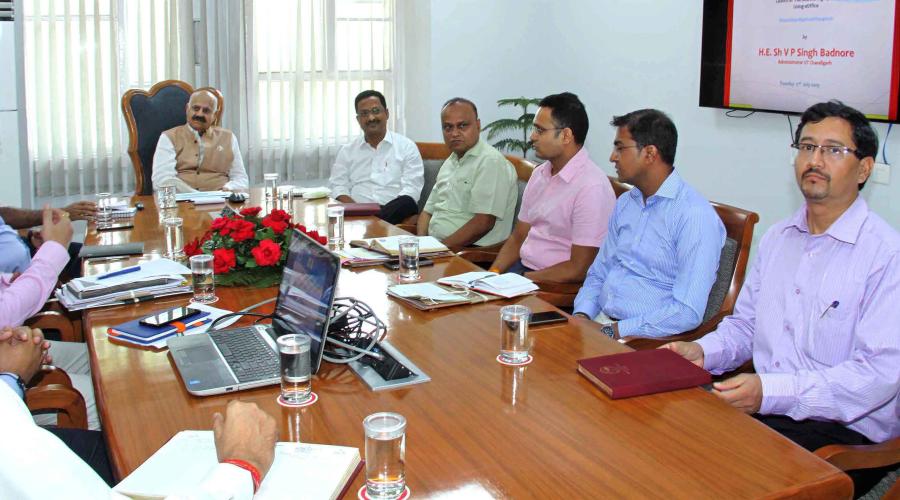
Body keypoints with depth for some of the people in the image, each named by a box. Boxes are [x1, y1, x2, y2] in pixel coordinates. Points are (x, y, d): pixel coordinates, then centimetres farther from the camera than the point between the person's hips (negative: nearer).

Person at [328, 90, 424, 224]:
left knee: (406, 203, -34)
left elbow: (411, 189, -2)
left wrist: (386, 210, -19)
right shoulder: (347, 150, 17)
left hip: (395, 212, 1)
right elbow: (338, 187, 10)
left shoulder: (407, 146, 8)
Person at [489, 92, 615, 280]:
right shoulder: (539, 173, 11)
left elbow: (578, 270, -17)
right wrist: (493, 273, -1)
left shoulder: (592, 187, -16)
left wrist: (523, 278, -15)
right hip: (524, 268, 7)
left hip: (559, 285, -7)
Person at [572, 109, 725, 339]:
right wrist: (582, 315, -1)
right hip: (598, 321, 7)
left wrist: (615, 331, -18)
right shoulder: (625, 203, 15)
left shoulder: (695, 215, -12)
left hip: (642, 337, -7)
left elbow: (688, 312, -18)